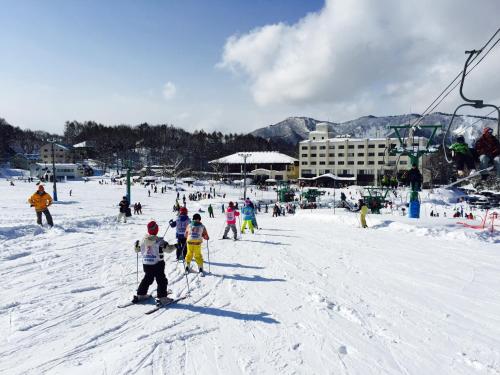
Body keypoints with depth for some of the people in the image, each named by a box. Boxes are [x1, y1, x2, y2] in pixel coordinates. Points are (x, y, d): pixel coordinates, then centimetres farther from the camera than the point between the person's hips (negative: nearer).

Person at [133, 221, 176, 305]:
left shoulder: (143, 240, -1)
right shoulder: (159, 241, -18)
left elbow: (137, 250, 12)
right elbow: (168, 249, -18)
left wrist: (136, 245, 33)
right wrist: (175, 246, -1)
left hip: (146, 264, 6)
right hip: (157, 264, -6)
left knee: (147, 279, 23)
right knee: (161, 280, 4)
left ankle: (140, 295, 28)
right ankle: (161, 297, 1)